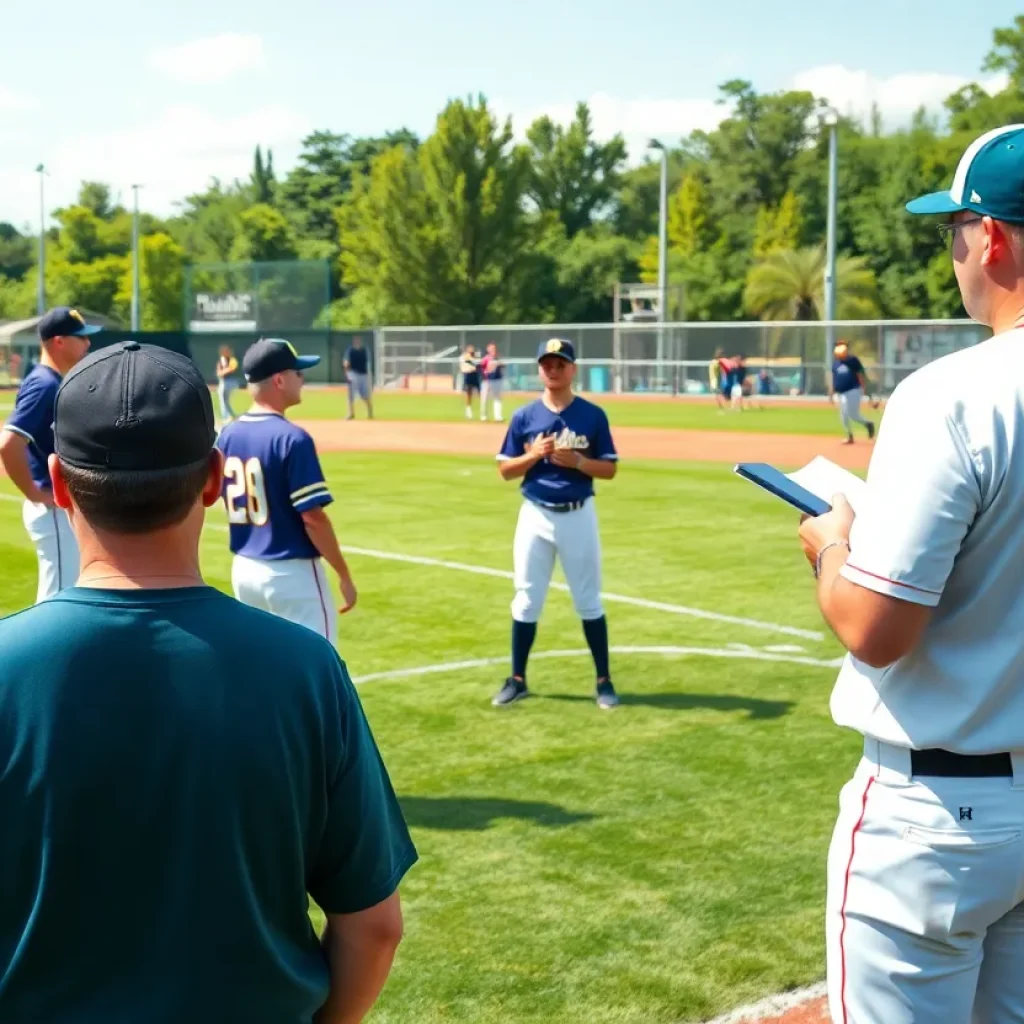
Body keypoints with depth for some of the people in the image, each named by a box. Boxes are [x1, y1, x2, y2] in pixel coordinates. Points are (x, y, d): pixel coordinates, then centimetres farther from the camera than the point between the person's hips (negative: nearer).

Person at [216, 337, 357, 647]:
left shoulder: (228, 434, 5)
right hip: (291, 573, -8)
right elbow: (312, 517, -18)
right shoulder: (291, 438, -17)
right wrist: (344, 574, -11)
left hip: (244, 569, 8)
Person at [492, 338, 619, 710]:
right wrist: (534, 455, -14)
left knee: (588, 601, 6)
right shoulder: (524, 416, 2)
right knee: (526, 600, 6)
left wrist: (576, 461, -17)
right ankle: (517, 680, 16)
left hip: (579, 516, -1)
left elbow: (609, 469, 0)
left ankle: (604, 680, 15)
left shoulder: (593, 415, -1)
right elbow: (505, 470, 4)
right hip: (535, 516, 1)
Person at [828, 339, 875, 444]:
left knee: (853, 415, -12)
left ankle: (868, 424, 14)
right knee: (844, 416, 5)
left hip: (853, 391, -6)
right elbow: (833, 378, 13)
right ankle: (850, 436, 17)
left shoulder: (853, 360, -5)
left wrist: (864, 389, -11)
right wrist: (831, 393, 11)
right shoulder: (835, 362, 9)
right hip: (840, 393, 6)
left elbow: (861, 375, -4)